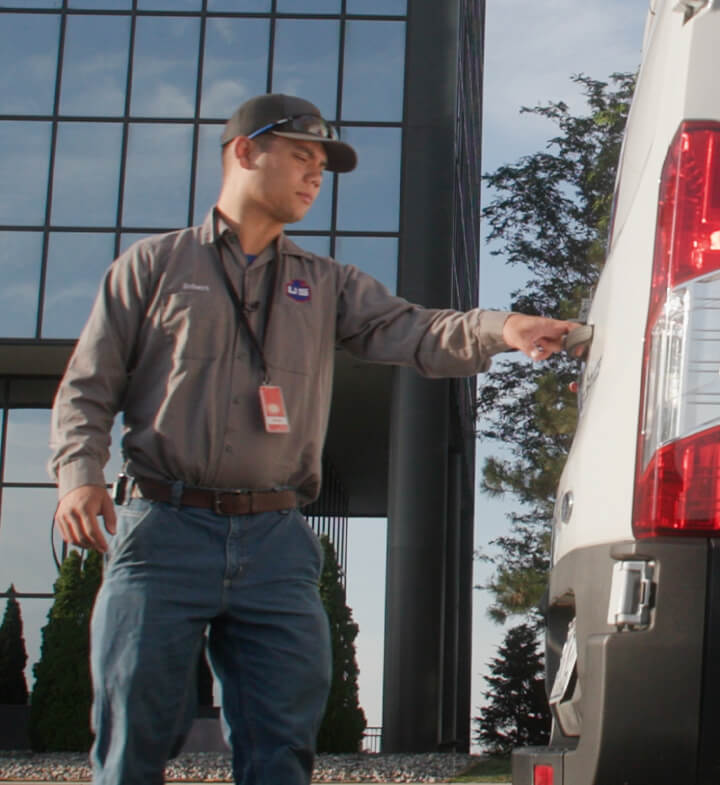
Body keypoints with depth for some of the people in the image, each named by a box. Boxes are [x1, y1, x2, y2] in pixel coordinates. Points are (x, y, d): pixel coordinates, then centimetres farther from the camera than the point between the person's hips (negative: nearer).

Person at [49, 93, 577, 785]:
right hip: (164, 530, -2)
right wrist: (79, 471, -10)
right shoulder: (153, 266, 12)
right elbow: (87, 387, 9)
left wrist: (499, 330, -18)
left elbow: (413, 334, 2)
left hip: (276, 544, 3)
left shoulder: (327, 286, 19)